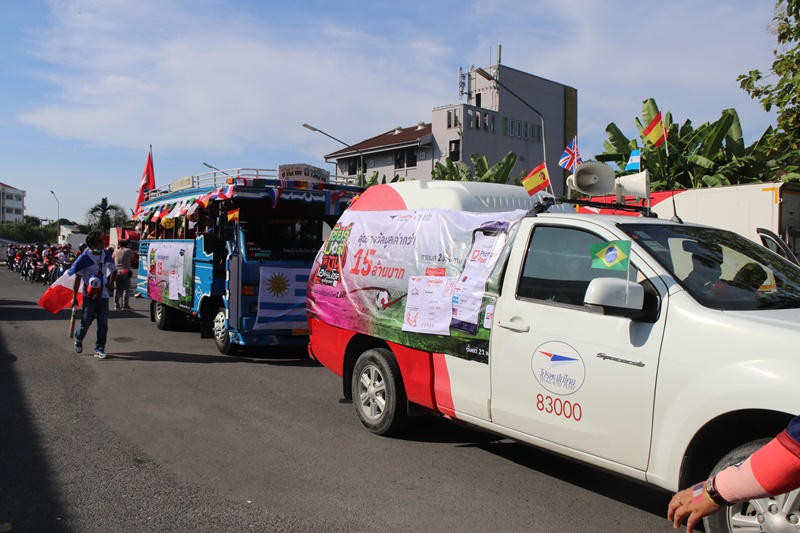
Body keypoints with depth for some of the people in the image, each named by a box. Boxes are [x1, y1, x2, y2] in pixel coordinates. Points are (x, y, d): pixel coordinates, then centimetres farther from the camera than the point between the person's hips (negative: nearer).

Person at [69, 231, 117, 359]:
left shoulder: (105, 255, 3)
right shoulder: (84, 257, -11)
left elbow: (114, 270, 18)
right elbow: (77, 277, -9)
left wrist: (111, 282, -1)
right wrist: (74, 297, -11)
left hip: (103, 294, 4)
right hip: (89, 294, -4)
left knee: (103, 322, 1)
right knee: (86, 320, 4)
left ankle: (99, 348, 8)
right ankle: (78, 339, 33)